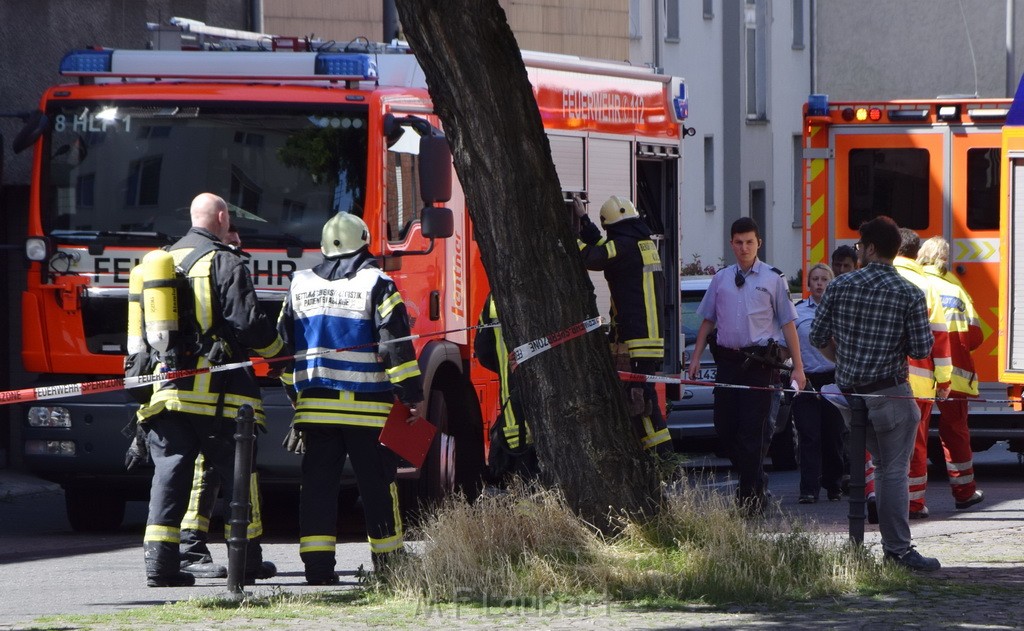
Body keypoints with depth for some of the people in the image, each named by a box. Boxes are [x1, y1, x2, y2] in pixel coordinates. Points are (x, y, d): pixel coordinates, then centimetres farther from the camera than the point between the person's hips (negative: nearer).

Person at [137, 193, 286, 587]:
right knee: (235, 475, 6)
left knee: (169, 476, 3)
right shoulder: (224, 263, -6)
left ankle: (160, 563, -5)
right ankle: (246, 561, 11)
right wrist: (278, 349, 6)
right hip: (216, 392, -5)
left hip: (166, 388, 5)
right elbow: (247, 323, -11)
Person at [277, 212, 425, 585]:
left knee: (318, 484, 4)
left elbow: (283, 345, 14)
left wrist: (297, 395, 23)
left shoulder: (300, 285, 9)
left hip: (315, 406, 3)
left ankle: (317, 564, -2)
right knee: (377, 484, 5)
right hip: (367, 408, -3)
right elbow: (395, 344, -9)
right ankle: (388, 561, 8)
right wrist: (412, 396, -4)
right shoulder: (375, 284, -4)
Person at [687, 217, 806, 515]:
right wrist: (696, 357, 10)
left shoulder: (773, 279, 3)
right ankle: (753, 480, 23)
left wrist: (798, 367, -1)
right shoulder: (721, 279, 12)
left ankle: (752, 495, 3)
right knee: (724, 427, 3)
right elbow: (707, 320, 18)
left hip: (760, 364, -4)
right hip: (728, 361, 4)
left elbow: (788, 323, 3)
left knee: (753, 431, -5)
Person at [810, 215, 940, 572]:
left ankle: (893, 545, 17)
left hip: (849, 393, 4)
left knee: (884, 466, 16)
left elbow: (818, 337, 4)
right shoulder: (910, 295, -8)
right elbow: (922, 350, -10)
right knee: (894, 471, -2)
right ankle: (898, 549, -7)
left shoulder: (840, 286, 0)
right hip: (890, 393, -4)